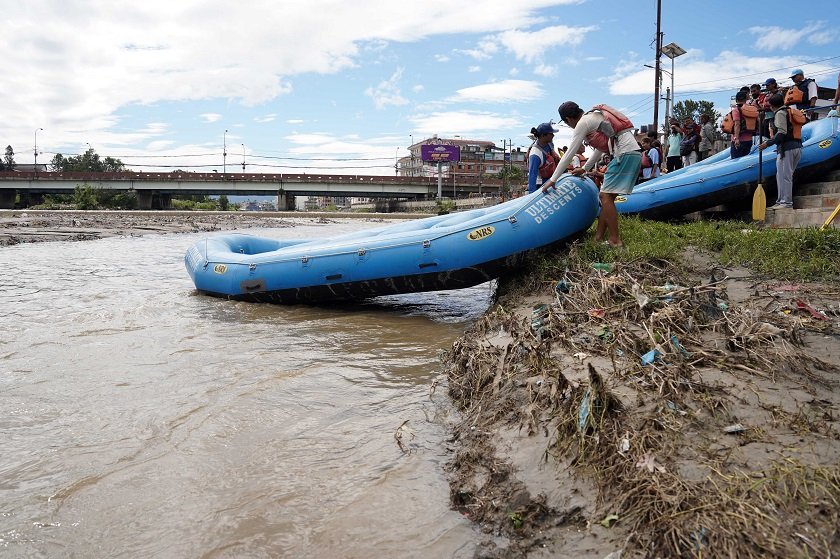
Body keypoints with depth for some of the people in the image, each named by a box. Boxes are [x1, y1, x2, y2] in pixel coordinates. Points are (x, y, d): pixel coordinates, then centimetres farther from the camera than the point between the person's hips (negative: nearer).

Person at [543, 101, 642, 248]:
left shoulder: (583, 122, -5)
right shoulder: (594, 116, 22)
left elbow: (569, 154, -5)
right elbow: (601, 148, 31)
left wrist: (553, 179, -1)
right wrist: (585, 168, 39)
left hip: (625, 154, -9)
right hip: (634, 153, 9)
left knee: (605, 196, -9)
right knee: (606, 195, 10)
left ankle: (615, 241, -8)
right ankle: (599, 237, 12)